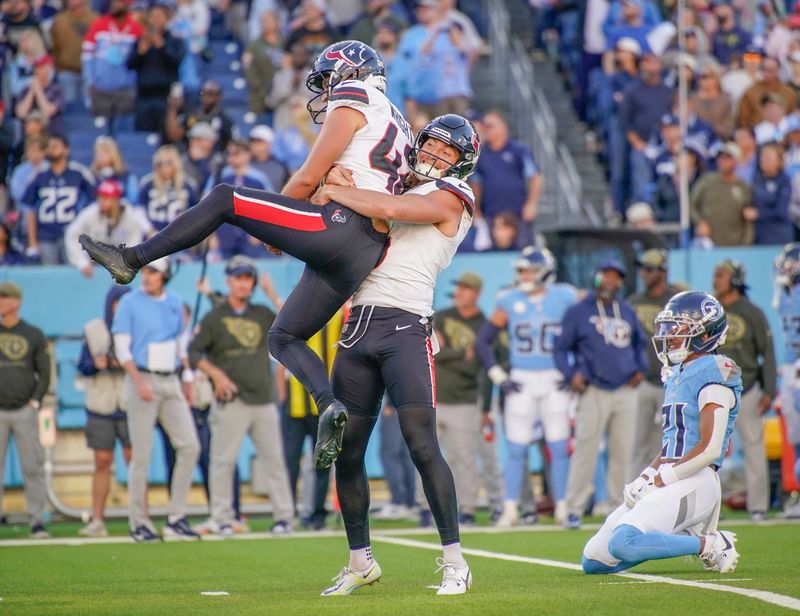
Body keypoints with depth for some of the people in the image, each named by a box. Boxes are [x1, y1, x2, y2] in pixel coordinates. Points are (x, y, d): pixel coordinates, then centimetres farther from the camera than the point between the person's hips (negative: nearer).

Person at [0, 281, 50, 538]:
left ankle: (37, 521, 0)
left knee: (33, 467, -3)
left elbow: (44, 373, 8)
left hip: (25, 411, 0)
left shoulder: (34, 335, 7)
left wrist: (35, 401, -3)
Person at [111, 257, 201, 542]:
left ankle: (176, 518, 3)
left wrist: (187, 378, 16)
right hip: (142, 379, -5)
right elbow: (122, 348, -8)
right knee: (142, 455, -5)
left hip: (171, 382, 5)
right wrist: (139, 383, -18)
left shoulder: (174, 303, 12)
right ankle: (139, 523, 3)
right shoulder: (130, 303, -4)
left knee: (189, 446, -4)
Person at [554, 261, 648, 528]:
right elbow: (560, 348, 2)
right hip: (594, 392, -5)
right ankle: (574, 508, -6)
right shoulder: (578, 312, 1)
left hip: (625, 392, 5)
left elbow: (639, 344, 26)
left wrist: (641, 369, 9)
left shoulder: (628, 312, 15)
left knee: (622, 453, 7)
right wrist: (571, 374, -12)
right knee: (585, 450, -10)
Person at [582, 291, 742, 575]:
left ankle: (710, 545, -11)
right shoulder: (676, 375, 18)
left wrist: (662, 479, -14)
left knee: (623, 544, -28)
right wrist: (645, 477, 6)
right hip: (668, 481, 9)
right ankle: (687, 538, 12)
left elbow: (709, 449, -19)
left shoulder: (713, 374, -11)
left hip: (694, 482, -9)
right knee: (593, 560, 5)